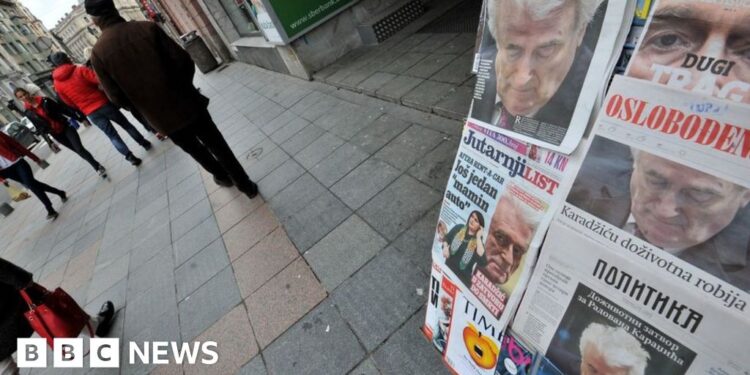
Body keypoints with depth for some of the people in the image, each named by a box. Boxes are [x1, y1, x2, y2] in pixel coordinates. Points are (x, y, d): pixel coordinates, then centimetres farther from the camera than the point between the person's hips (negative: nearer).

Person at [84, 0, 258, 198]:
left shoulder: (98, 53, -5)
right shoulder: (148, 28, -6)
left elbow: (119, 99, -4)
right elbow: (184, 62, -9)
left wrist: (143, 106, 16)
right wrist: (184, 87, 10)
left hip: (161, 117, 1)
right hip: (186, 104, 0)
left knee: (197, 151, 22)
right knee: (217, 145, 11)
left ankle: (222, 176, 41)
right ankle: (246, 184, 16)